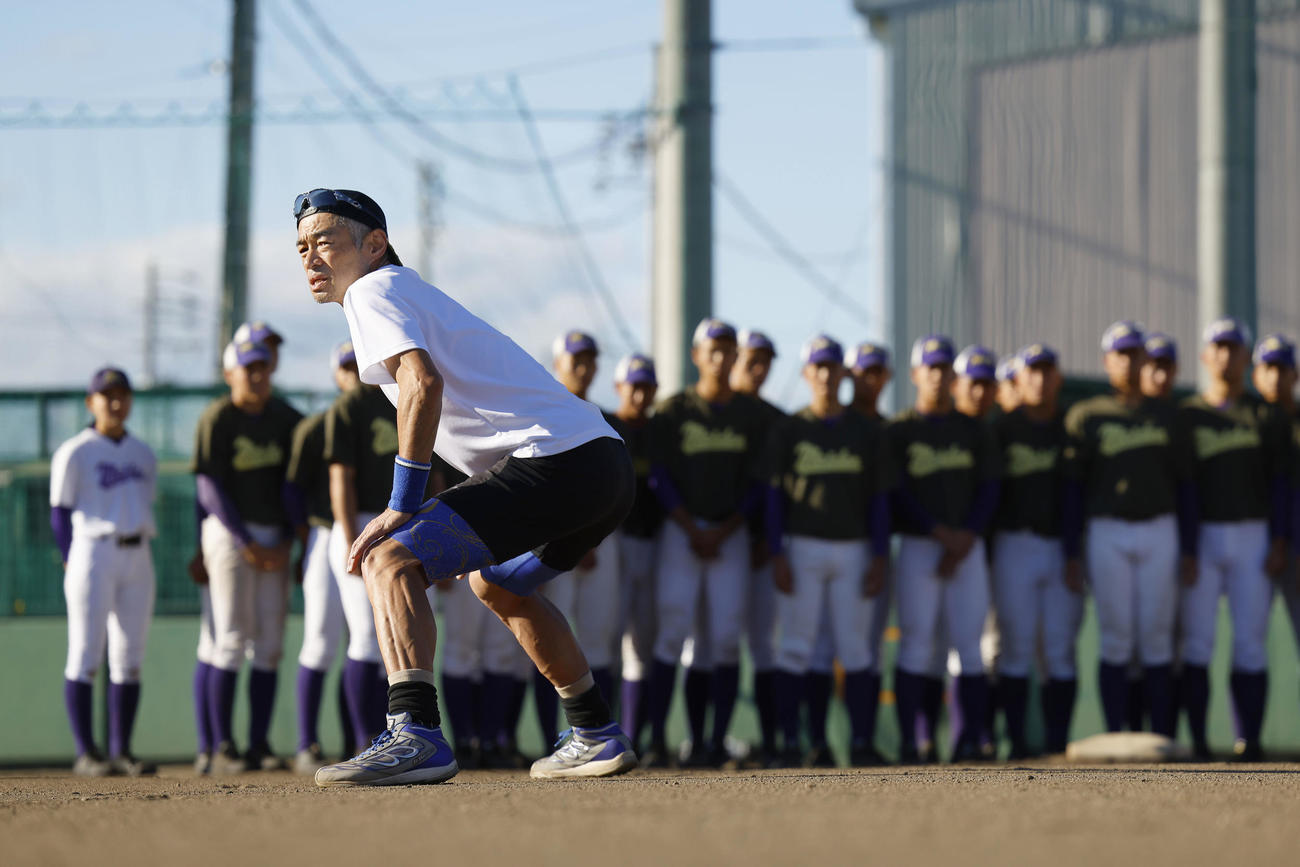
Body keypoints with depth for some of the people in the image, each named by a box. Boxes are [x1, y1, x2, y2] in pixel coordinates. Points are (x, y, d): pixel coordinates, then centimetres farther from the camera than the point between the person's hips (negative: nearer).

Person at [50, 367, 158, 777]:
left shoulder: (143, 455, 14)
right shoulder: (74, 453, -2)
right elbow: (60, 512, -3)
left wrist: (136, 552, 5)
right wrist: (74, 565, -9)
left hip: (137, 558, 6)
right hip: (92, 554, -6)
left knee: (130, 659, 5)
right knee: (86, 655, -5)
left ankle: (121, 751, 9)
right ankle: (86, 754, -4)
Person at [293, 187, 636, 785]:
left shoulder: (374, 292, -1)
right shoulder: (421, 295, 29)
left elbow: (423, 383, -20)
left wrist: (403, 507, -20)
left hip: (557, 461, -10)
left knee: (390, 562, -17)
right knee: (495, 582, 36)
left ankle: (416, 737, -35)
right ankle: (597, 738, 41)